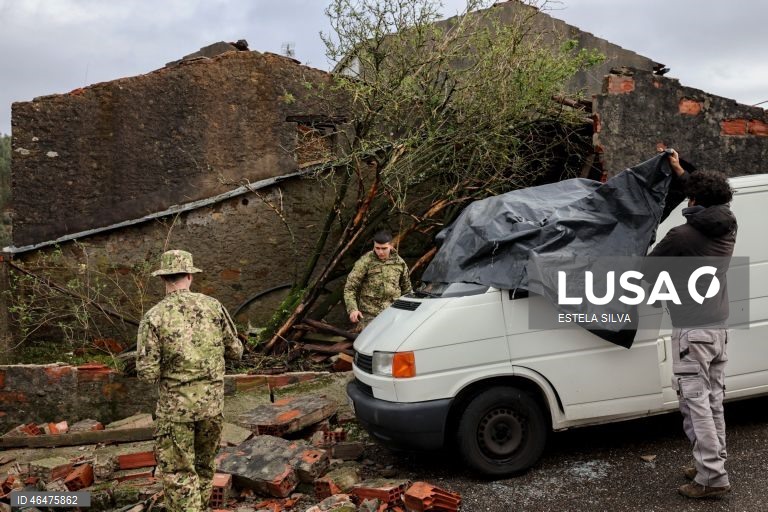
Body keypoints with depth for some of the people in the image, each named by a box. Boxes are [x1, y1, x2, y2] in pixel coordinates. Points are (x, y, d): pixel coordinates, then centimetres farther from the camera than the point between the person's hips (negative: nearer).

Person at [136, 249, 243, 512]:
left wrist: (162, 360, 9)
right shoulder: (213, 306, -3)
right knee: (204, 465, 22)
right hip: (212, 401, 4)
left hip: (175, 405, -3)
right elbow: (235, 351, 4)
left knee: (179, 473, 7)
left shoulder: (154, 317, -11)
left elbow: (147, 373, -13)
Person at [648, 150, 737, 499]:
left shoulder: (682, 236, -16)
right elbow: (710, 199, 26)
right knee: (713, 401, 15)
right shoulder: (727, 228, 5)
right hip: (718, 327, 8)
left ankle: (712, 476, 1)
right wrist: (680, 172, 32)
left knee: (696, 403, -2)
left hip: (692, 329, -8)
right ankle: (712, 466, 23)